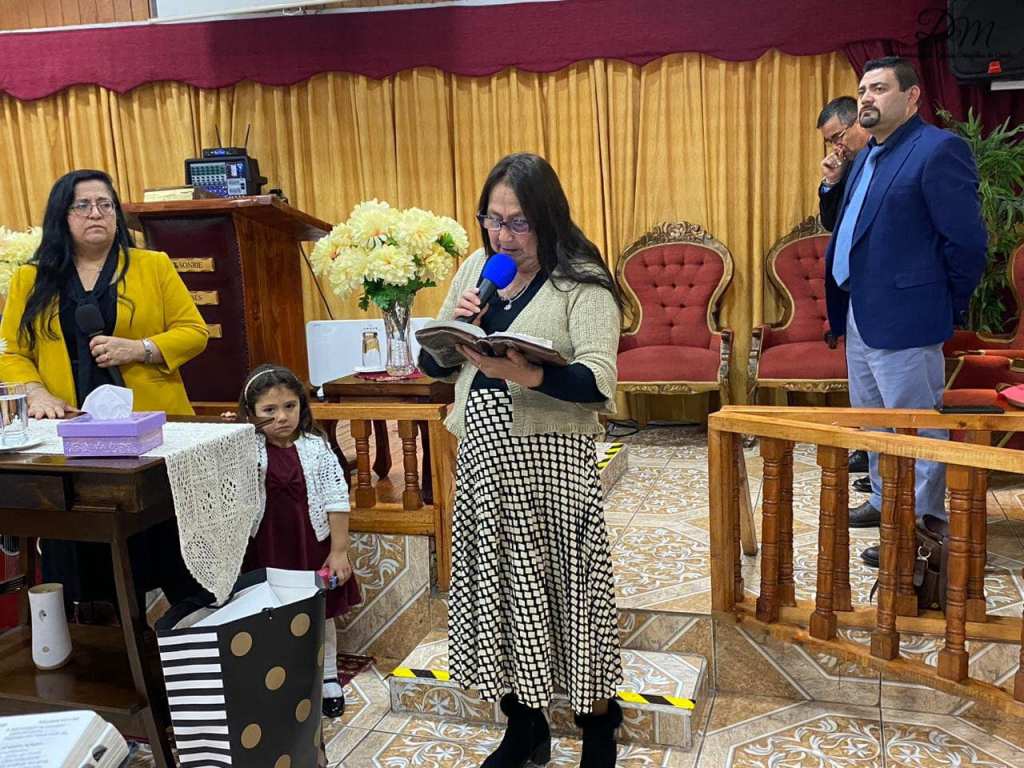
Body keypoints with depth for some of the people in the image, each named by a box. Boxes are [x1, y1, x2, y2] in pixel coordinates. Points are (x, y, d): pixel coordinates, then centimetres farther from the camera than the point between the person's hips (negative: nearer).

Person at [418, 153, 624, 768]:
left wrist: (527, 374, -35)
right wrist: (456, 324, -8)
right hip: (483, 454, 5)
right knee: (497, 582, 12)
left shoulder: (582, 281, -9)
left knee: (567, 581, 3)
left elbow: (598, 380, -20)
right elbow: (432, 364, 12)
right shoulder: (475, 269, 9)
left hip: (552, 458, -5)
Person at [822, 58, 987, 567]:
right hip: (860, 316, 10)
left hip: (903, 319, -10)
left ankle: (921, 524, 10)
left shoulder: (938, 150, -13)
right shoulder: (867, 157, 16)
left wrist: (950, 308, -7)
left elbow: (967, 240, -14)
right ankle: (885, 502, 36)